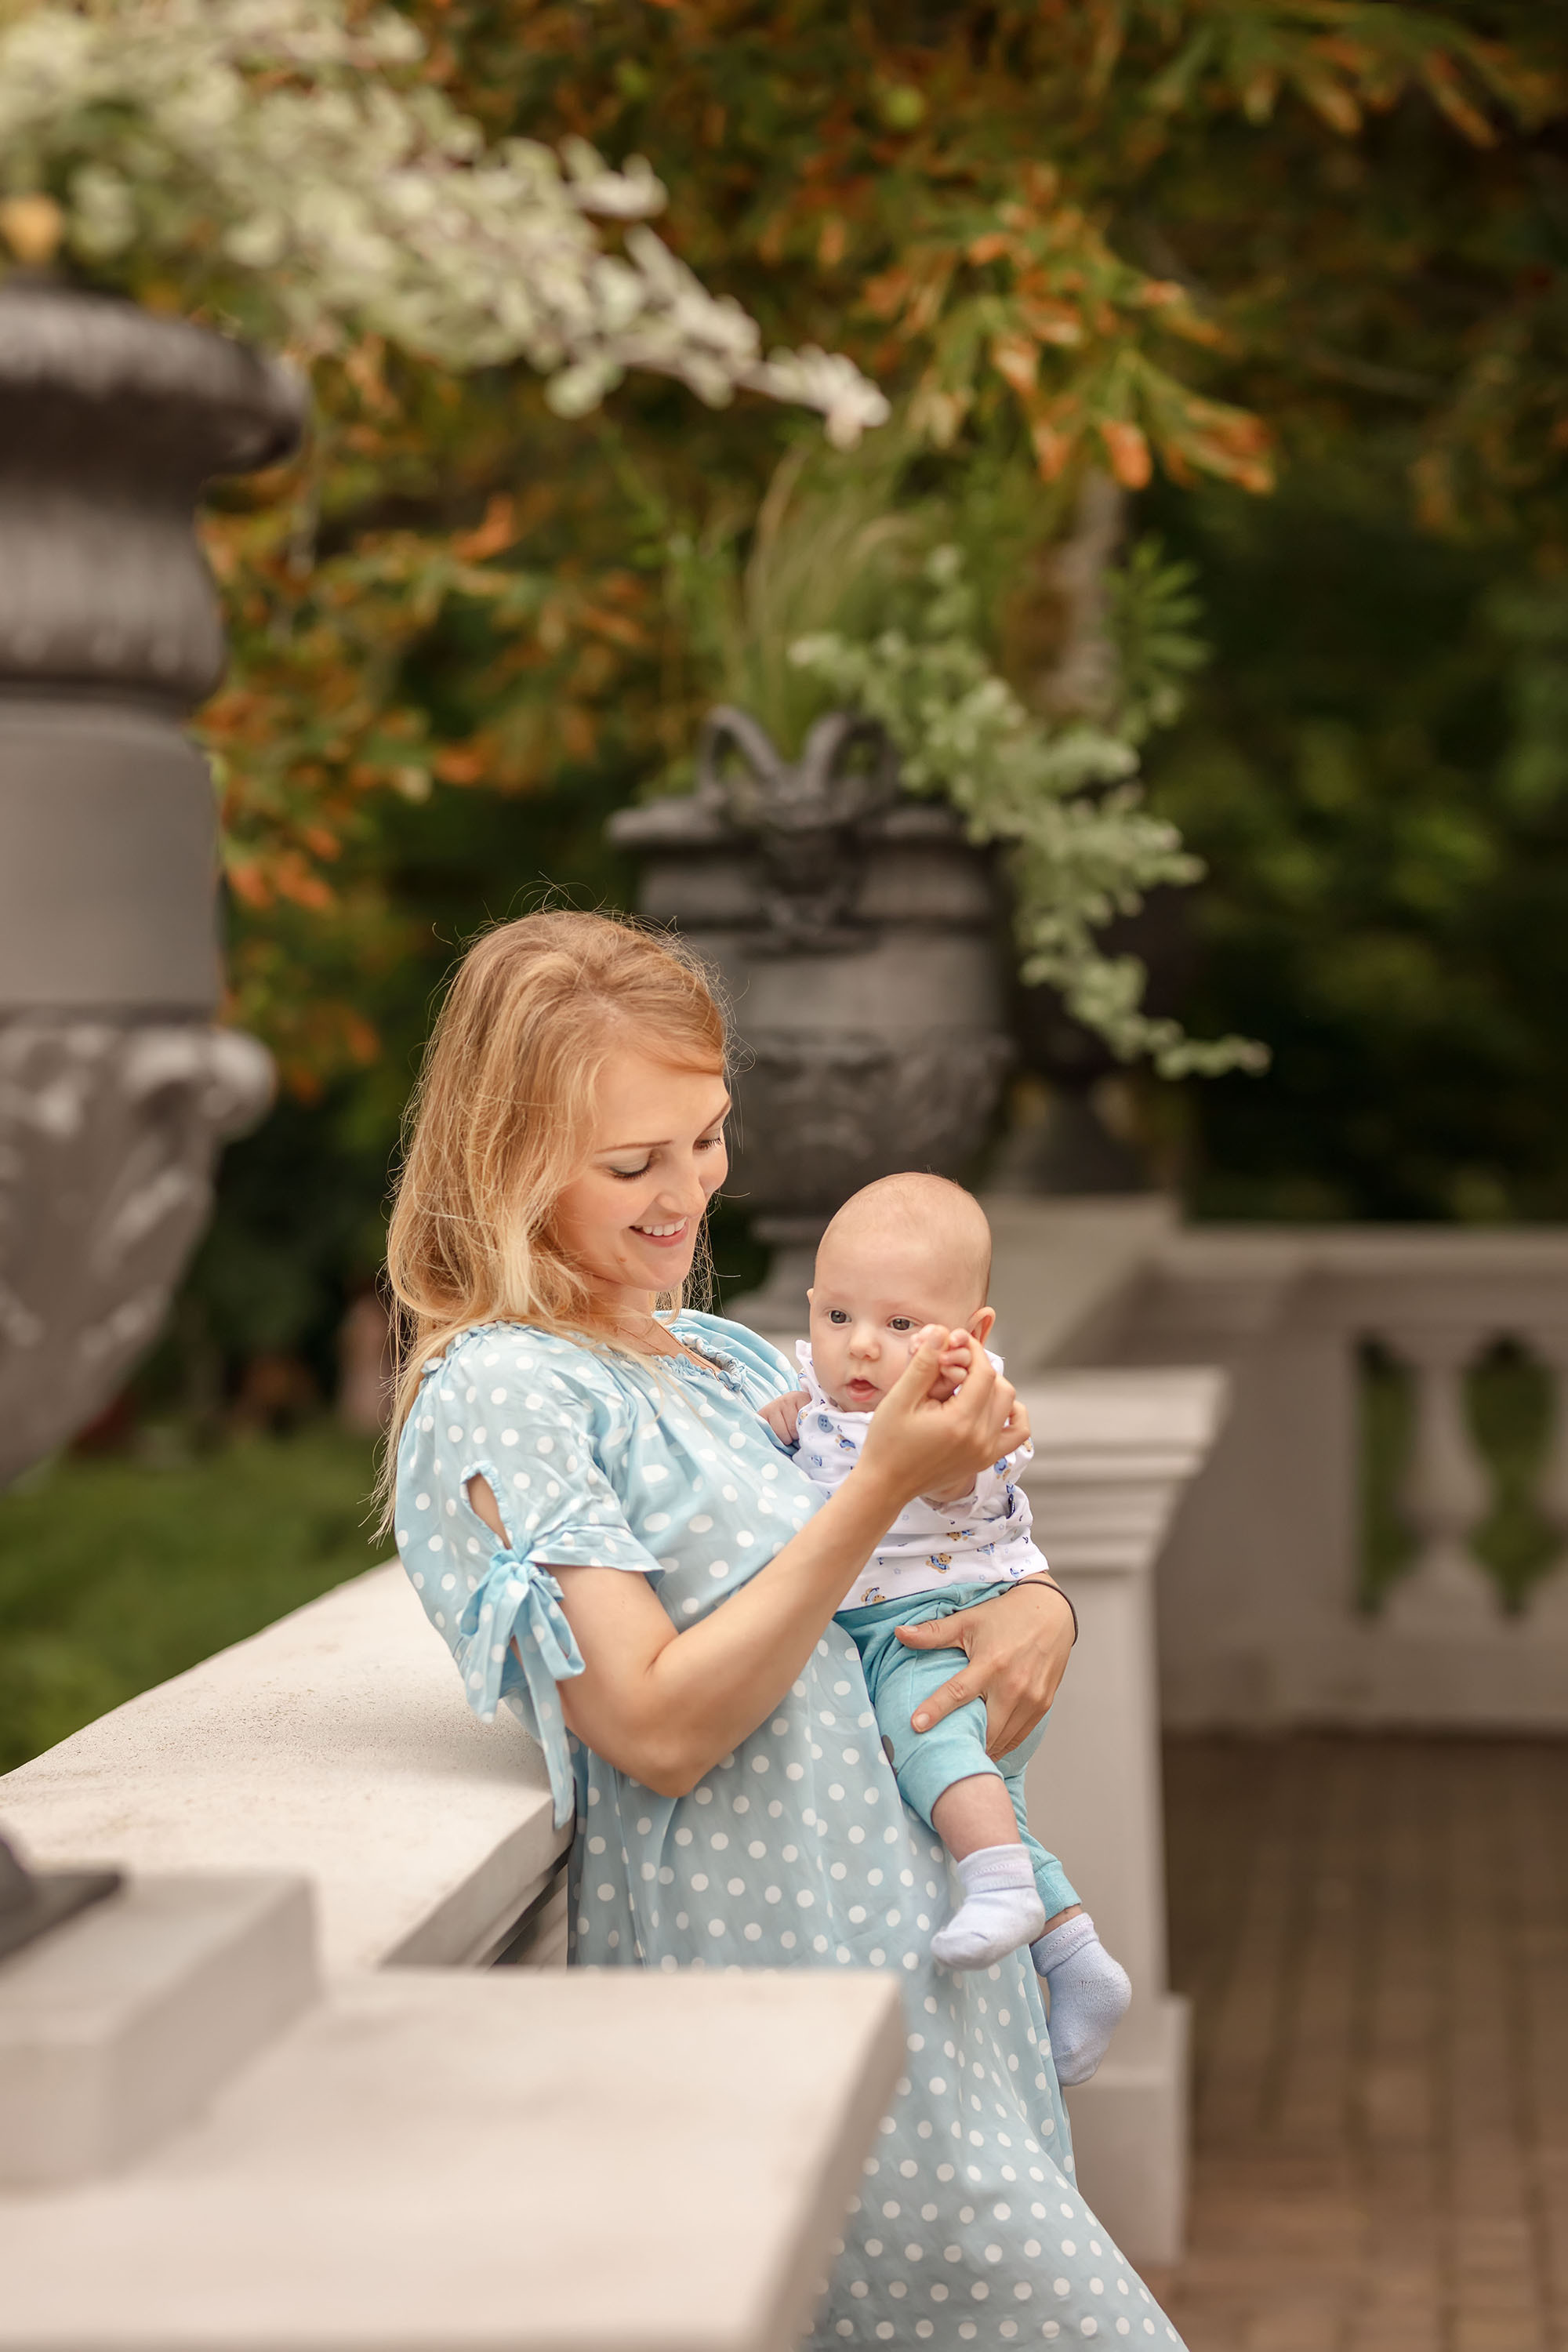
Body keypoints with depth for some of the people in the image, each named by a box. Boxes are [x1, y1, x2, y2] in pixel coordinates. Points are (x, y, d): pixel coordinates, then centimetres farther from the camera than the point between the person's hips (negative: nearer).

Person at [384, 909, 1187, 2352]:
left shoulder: (726, 1360, 15)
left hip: (926, 1946, 8)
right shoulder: (493, 1394, -11)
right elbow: (659, 1728, -18)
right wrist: (884, 1487, -21)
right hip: (769, 1974, -8)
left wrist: (1037, 1611, -2)